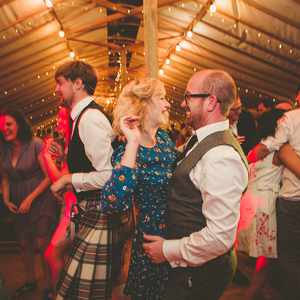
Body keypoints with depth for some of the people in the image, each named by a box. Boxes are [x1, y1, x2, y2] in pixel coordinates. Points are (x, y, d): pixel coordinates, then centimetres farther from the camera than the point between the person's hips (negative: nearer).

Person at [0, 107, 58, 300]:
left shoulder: (35, 145, -15)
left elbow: (49, 176, -15)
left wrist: (30, 199, -15)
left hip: (40, 201, -6)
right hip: (18, 205, 6)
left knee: (43, 245, -1)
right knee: (24, 244, 15)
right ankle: (31, 281, 36)